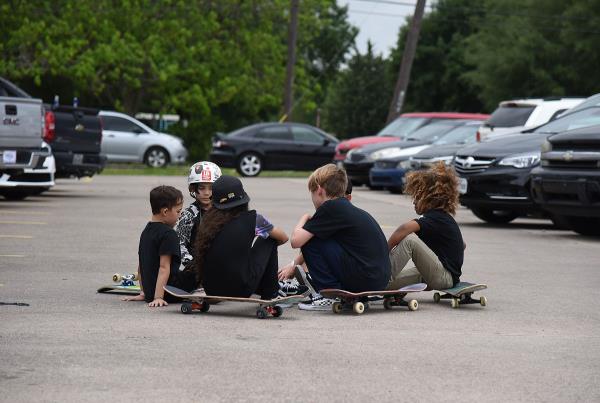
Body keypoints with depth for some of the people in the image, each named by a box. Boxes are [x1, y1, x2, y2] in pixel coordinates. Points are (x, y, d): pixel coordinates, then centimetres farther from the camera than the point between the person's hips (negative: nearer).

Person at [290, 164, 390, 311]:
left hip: (363, 277, -9)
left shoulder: (330, 207, -7)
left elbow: (296, 241, -11)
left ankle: (330, 297, -3)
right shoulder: (347, 207, 20)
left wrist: (304, 219, 10)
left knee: (309, 240, -2)